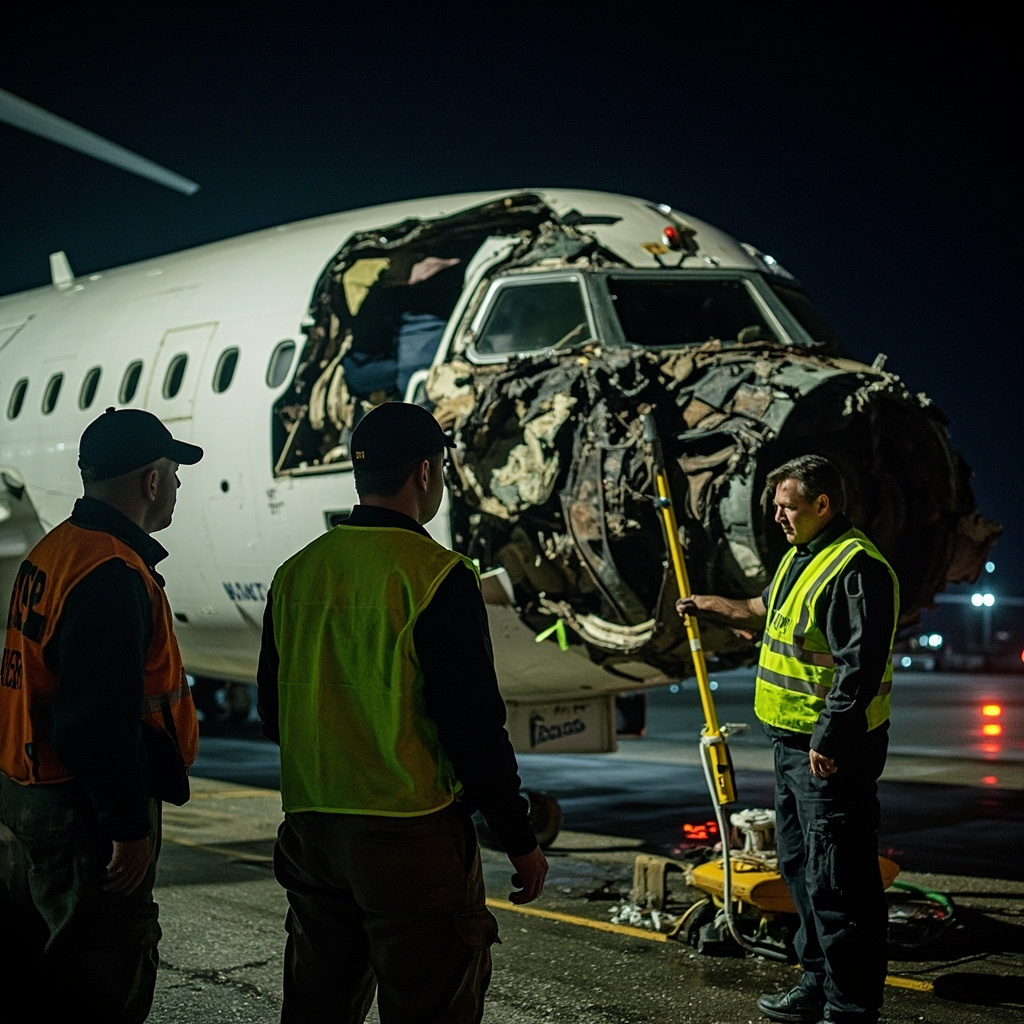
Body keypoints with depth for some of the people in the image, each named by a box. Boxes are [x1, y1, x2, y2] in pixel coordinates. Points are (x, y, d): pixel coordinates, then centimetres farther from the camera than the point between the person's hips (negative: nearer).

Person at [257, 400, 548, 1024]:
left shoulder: (296, 573, 6)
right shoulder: (437, 577, -13)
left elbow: (273, 713, 14)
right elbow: (475, 726, -15)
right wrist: (521, 839, -6)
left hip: (310, 831, 7)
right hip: (412, 833, -6)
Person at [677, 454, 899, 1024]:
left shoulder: (856, 568, -19)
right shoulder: (803, 556, 14)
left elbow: (861, 665, -25)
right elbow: (767, 610, 34)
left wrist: (829, 740, -25)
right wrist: (708, 607, 39)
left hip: (833, 749, -11)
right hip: (794, 742, 11)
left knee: (837, 880, -7)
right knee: (800, 866, 19)